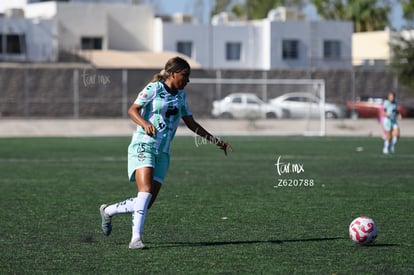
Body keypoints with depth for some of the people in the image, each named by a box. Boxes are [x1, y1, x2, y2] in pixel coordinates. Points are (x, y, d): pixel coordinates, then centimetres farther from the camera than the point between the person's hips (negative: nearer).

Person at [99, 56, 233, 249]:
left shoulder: (180, 96, 17)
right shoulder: (154, 89, -4)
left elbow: (192, 124, 25)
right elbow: (132, 110, -13)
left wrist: (216, 141, 21)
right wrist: (145, 124, -33)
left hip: (162, 153, 7)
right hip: (143, 146, -7)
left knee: (147, 203, 1)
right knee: (146, 191, -25)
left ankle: (108, 211, 23)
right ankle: (136, 237, -27)